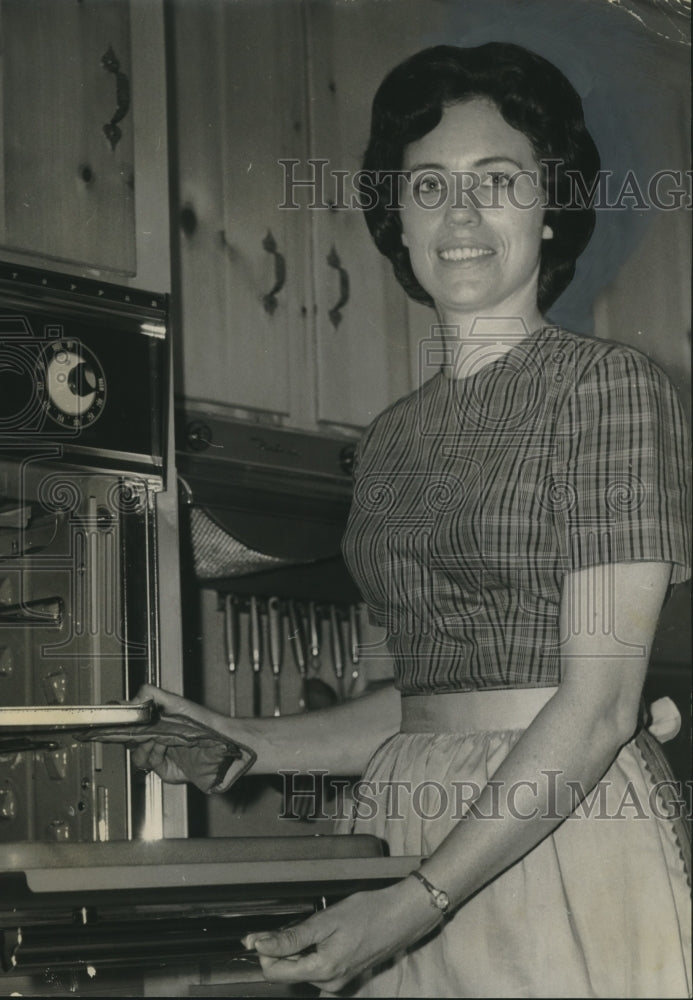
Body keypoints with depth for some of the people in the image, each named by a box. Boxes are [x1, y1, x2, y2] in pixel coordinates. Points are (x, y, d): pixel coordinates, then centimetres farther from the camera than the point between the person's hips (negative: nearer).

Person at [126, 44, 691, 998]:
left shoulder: (607, 385, -8)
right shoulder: (391, 437, 12)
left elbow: (600, 702, -15)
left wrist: (421, 900, -21)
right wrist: (255, 743, 10)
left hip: (563, 834, -6)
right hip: (408, 832, 6)